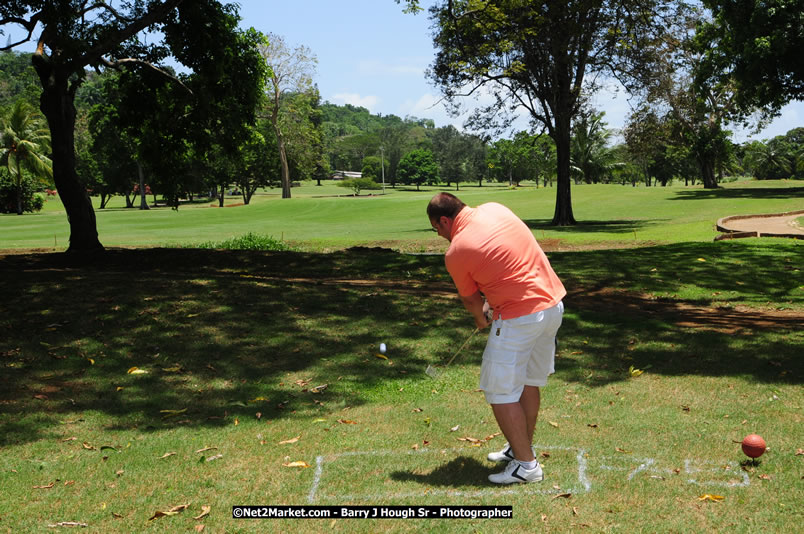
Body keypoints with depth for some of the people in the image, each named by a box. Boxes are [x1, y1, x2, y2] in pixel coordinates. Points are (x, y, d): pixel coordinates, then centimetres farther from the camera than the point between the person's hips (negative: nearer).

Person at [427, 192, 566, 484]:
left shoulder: (456, 253, -12)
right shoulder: (495, 209, 6)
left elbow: (470, 299, 4)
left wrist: (482, 319, 25)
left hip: (519, 319, -8)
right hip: (554, 304, 9)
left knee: (501, 392, 3)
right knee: (529, 383, 20)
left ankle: (526, 465, 8)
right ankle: (521, 447, 34)